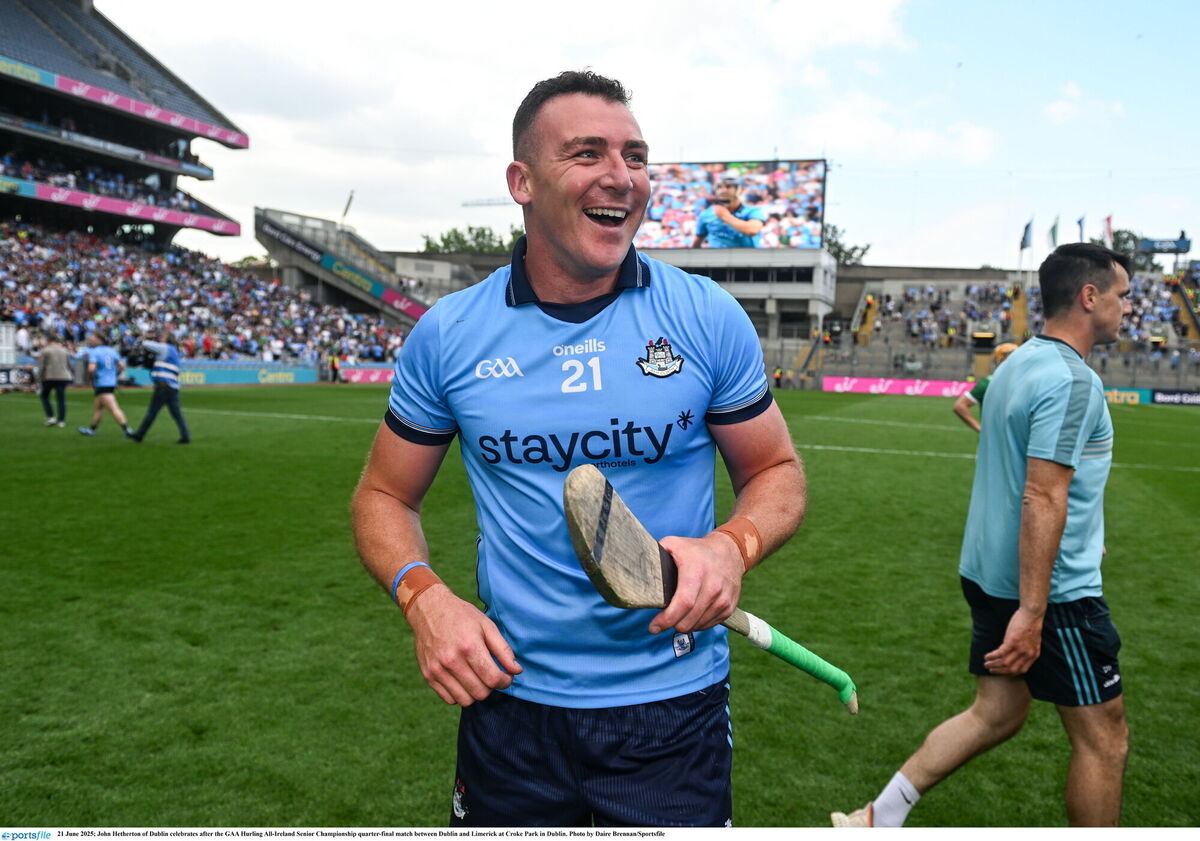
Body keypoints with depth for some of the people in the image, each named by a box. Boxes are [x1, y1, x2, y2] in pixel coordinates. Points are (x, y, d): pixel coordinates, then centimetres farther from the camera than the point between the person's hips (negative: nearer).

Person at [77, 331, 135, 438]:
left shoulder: (94, 353, -9)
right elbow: (122, 365, 5)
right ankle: (92, 429, 31)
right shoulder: (111, 350, 10)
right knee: (98, 407, 21)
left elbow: (91, 368, -23)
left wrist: (90, 377, -4)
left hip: (101, 384, -8)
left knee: (113, 408, -14)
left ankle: (127, 429, -23)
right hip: (112, 383, 8)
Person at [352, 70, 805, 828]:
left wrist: (733, 546, -19)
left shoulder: (709, 317, -7)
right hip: (509, 698, 1)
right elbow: (385, 495, 5)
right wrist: (423, 596, -14)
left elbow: (777, 470, 2)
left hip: (674, 707, 0)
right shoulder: (447, 335, -5)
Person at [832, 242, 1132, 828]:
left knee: (996, 714, 16)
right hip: (1050, 588, -9)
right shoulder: (1072, 380, -19)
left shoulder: (1019, 363, 11)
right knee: (1103, 739, 8)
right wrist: (1031, 614, -25)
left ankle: (879, 817, 16)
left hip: (991, 575, 9)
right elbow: (1041, 499, -25)